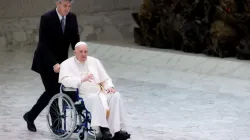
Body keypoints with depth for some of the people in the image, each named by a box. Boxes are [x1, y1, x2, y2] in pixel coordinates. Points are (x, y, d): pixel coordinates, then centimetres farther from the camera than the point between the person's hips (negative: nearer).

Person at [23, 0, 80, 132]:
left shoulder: (72, 18, -4)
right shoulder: (46, 18, -21)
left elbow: (75, 40, 0)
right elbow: (44, 44, -24)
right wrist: (53, 64, -33)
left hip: (61, 60, 6)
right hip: (46, 61, -6)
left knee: (56, 91, 3)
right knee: (52, 90, -9)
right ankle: (56, 121, 6)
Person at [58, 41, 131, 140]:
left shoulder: (94, 61, 21)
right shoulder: (67, 64, 6)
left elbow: (105, 78, 22)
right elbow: (65, 80, -12)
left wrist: (109, 86, 0)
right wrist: (82, 79, -20)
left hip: (100, 92, 5)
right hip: (82, 96, -5)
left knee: (115, 95, -23)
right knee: (94, 98, -38)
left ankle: (117, 130, -30)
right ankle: (103, 128, -43)